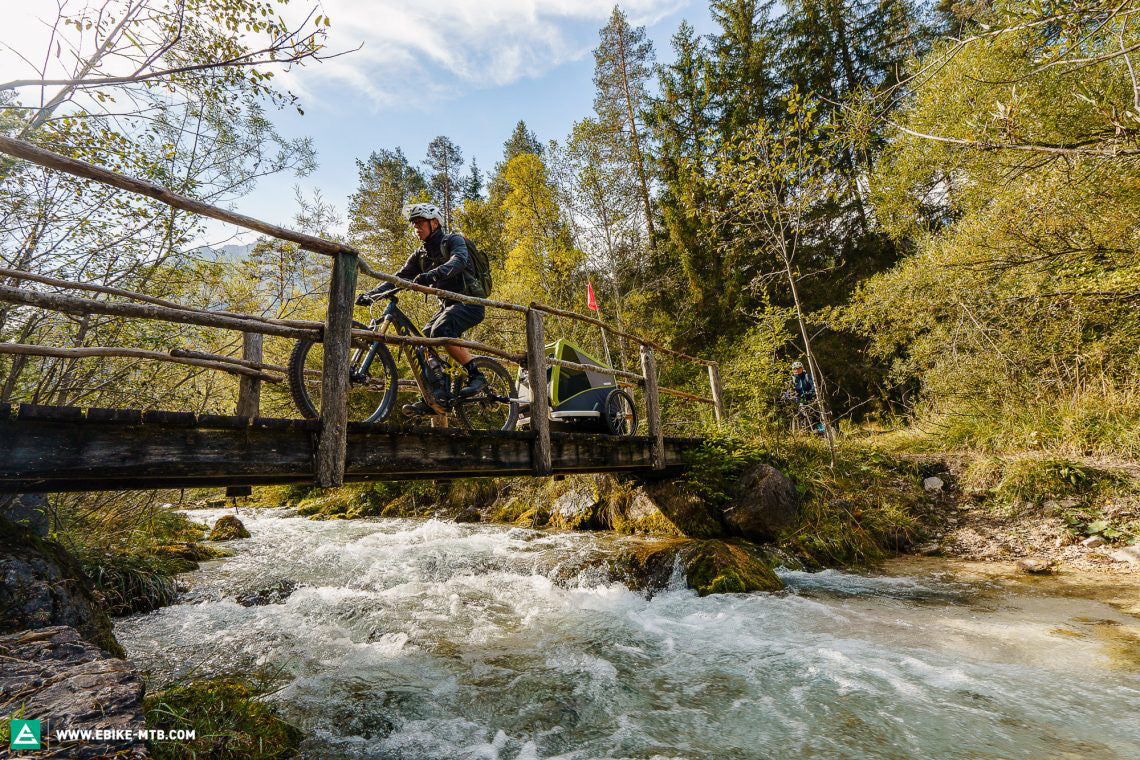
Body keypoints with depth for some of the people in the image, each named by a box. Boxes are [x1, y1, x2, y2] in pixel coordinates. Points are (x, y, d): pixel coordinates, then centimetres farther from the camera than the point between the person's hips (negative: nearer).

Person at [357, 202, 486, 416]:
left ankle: (475, 375, -19)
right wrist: (371, 294, -8)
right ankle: (435, 398, -8)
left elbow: (459, 261, -29)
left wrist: (431, 274, -47)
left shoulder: (453, 240, -7)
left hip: (469, 302, -7)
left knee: (440, 330, -32)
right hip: (448, 305, 7)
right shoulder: (420, 255, 13)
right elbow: (400, 277, 6)